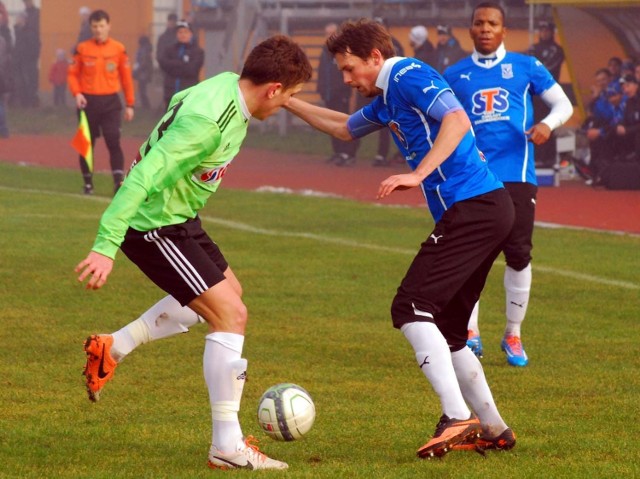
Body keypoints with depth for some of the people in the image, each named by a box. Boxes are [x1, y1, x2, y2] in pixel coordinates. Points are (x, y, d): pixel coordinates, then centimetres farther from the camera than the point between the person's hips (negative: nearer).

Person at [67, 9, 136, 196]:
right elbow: (72, 74, 4)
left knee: (113, 140, -12)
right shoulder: (82, 49, 1)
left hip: (110, 101, -1)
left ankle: (119, 182, -13)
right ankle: (88, 183, 16)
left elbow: (126, 77, 6)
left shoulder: (118, 49, 2)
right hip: (88, 101, 1)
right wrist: (77, 93, -13)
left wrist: (130, 104, 5)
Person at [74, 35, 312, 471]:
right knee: (231, 315, -12)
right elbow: (144, 176, -34)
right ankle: (228, 447, -7)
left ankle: (112, 348, 30)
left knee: (228, 292, 27)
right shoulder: (208, 120, -31)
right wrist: (106, 247, -36)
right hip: (155, 226, -11)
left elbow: (179, 102, 20)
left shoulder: (228, 87, -2)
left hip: (178, 217, 11)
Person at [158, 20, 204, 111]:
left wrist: (174, 67, -4)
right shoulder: (169, 50, 13)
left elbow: (192, 69, -11)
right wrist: (182, 63, -8)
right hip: (171, 95, 4)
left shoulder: (198, 51, 2)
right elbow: (163, 63, -6)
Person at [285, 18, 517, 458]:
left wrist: (418, 174, -29)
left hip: (472, 207, -10)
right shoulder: (384, 99, 22)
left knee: (412, 307, -14)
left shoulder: (408, 76, -7)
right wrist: (289, 103, 42)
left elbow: (456, 120, -23)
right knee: (445, 330, 14)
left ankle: (458, 418, -22)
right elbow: (344, 128, 42)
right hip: (488, 209, 10)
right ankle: (493, 429, 18)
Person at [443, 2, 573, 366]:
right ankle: (470, 333, 4)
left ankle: (513, 335, 11)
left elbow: (564, 104, 7)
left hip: (517, 175, -1)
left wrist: (548, 124, -14)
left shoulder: (526, 67, 6)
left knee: (519, 254, -2)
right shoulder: (456, 75, 10)